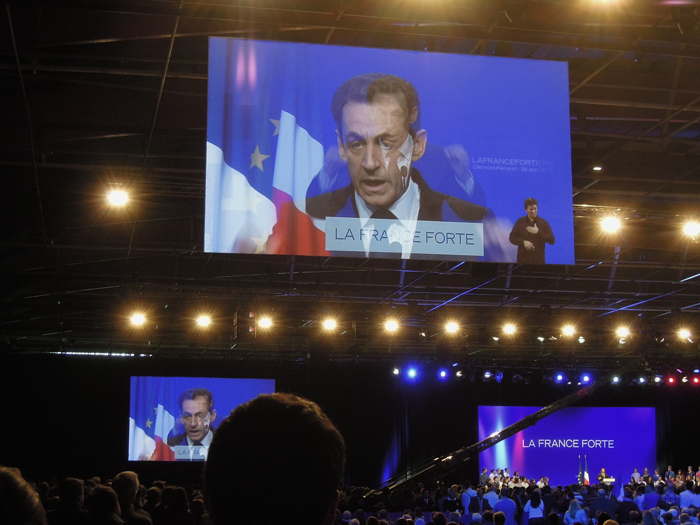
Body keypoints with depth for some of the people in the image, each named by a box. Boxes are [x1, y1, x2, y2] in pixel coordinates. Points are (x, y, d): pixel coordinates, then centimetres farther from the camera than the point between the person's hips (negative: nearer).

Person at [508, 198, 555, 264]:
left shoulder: (543, 223, 1)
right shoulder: (520, 222, 4)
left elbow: (552, 240, -5)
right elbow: (512, 238, 4)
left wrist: (538, 232, -17)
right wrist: (523, 242, -14)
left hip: (538, 260, -1)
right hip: (523, 260, 1)